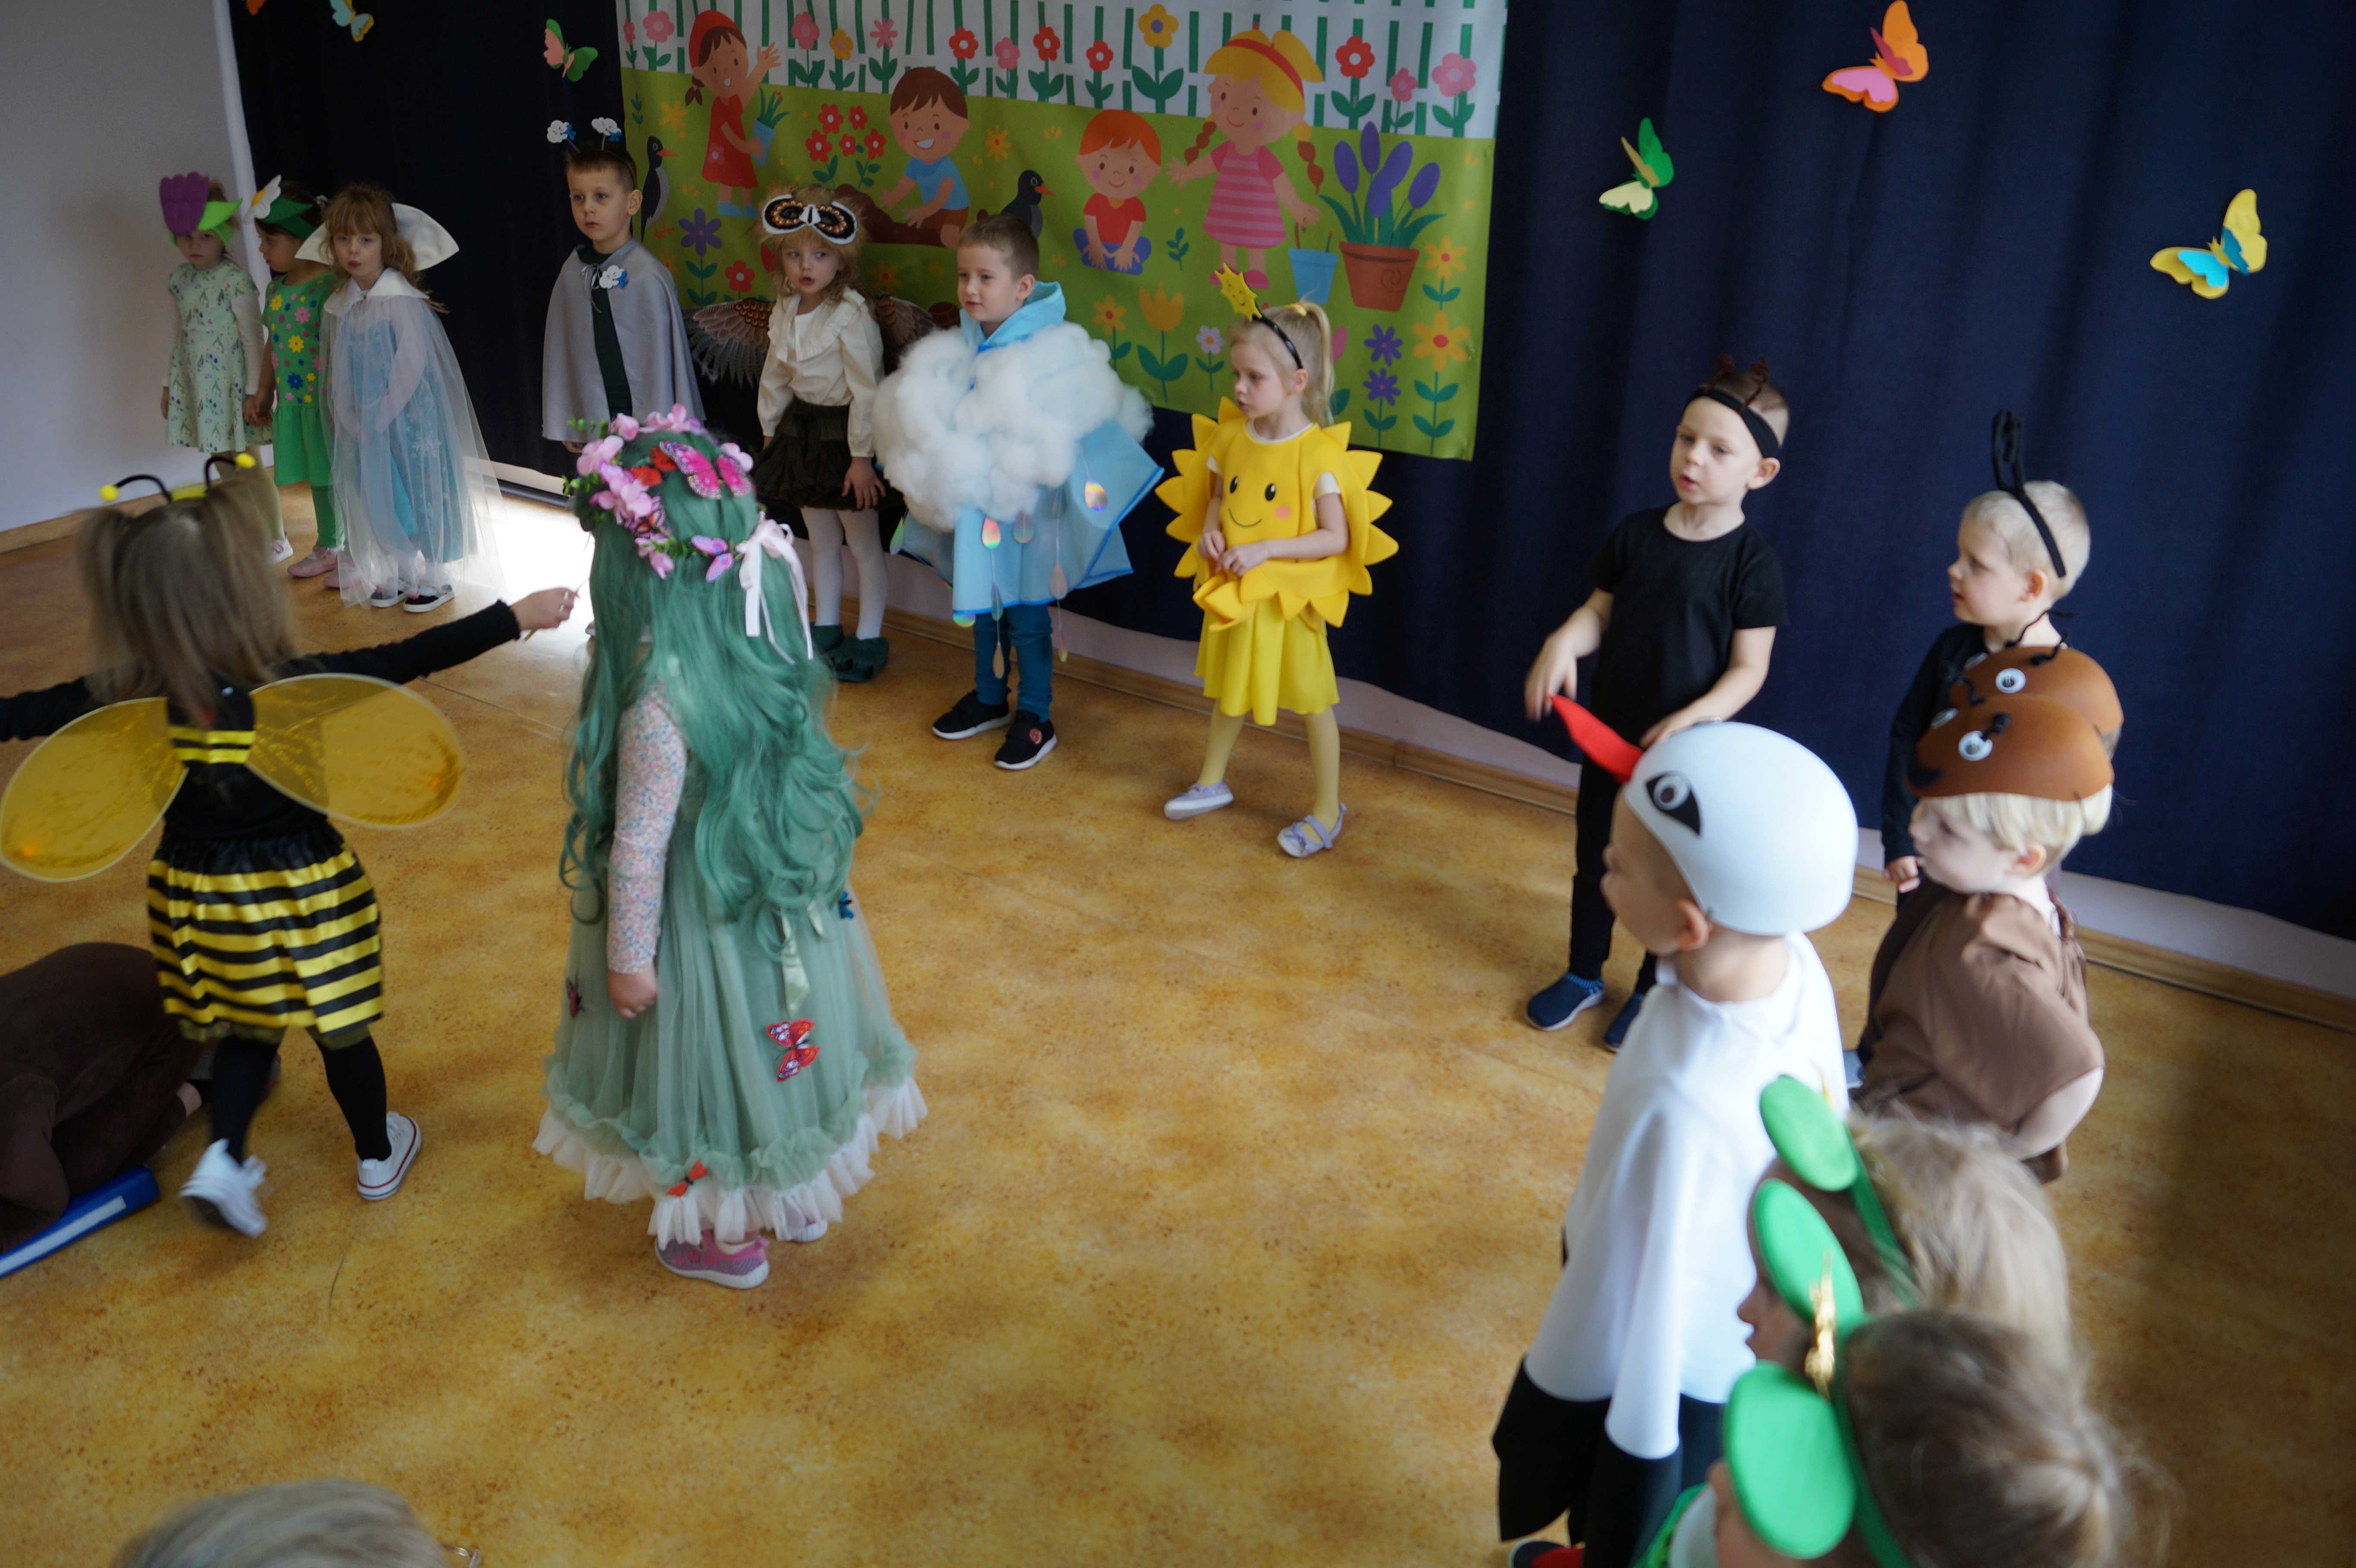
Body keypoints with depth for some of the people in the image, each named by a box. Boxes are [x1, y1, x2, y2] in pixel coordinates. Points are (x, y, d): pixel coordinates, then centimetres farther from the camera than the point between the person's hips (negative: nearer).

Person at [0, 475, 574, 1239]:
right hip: (298, 894, -3)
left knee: (246, 1029, 26)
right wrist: (515, 617, -13)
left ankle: (225, 1156, 11)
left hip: (198, 895, 3)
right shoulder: (299, 688, -25)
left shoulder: (121, 700, -15)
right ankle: (378, 1155, 37)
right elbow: (414, 658, -21)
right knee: (341, 1028, 18)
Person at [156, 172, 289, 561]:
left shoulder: (235, 280, -14)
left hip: (230, 382, -6)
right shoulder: (179, 279, 6)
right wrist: (169, 383, 16)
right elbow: (178, 336, 14)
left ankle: (277, 540, 11)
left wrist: (254, 392, -15)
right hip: (198, 385, 7)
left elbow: (253, 340, -13)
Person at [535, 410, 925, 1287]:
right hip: (788, 894, 7)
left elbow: (640, 846, -24)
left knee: (712, 1056, 16)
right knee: (769, 1046, 27)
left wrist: (627, 959, -12)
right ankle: (798, 1190, 49)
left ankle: (726, 1238, 39)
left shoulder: (661, 698, -33)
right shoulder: (765, 636, -11)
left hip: (708, 917, -7)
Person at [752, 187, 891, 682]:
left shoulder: (851, 316, -19)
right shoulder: (785, 311, 3)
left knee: (863, 543, 3)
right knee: (821, 541, 17)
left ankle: (870, 639, 14)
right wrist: (770, 429, 18)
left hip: (844, 434, -7)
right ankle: (826, 630, 29)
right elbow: (774, 376, 15)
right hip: (802, 431, 7)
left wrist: (862, 456, -20)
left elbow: (866, 391, -20)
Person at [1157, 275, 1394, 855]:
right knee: (1230, 690, 23)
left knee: (1312, 700, 7)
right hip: (1230, 592, 6)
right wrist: (1209, 531, -10)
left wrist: (1266, 550, -25)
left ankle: (1329, 809, 21)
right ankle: (1213, 781, 42)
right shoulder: (1230, 438, -3)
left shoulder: (1318, 455, -21)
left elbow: (1337, 538, -20)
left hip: (1288, 600, -6)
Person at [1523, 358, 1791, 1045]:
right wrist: (1564, 640, -18)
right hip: (1610, 734, 4)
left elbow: (1748, 669, -15)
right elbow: (1601, 611, 4)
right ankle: (1584, 974, 39)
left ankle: (1653, 990, 34)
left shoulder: (1754, 563, -15)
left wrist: (1692, 720, -30)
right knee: (1596, 860, 18)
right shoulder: (1636, 534, -3)